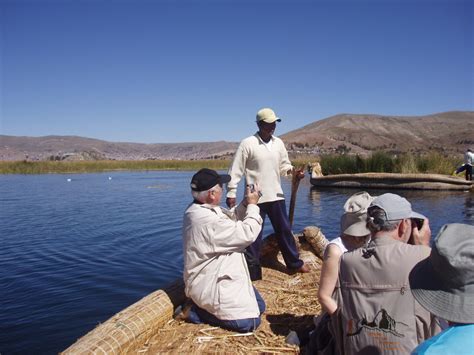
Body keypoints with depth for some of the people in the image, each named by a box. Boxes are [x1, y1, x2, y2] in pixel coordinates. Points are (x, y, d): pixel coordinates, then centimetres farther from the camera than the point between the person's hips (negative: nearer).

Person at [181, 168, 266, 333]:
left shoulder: (200, 209, 1)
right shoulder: (207, 220, -30)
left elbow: (232, 219, 13)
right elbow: (247, 234, -23)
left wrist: (245, 203, -3)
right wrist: (252, 205, -11)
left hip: (218, 277, 10)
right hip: (210, 284, -10)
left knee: (259, 307, 16)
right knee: (249, 322, -13)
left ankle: (207, 306, 15)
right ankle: (195, 312, -2)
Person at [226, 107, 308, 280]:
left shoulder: (278, 143, 6)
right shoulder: (247, 144, -11)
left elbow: (284, 164, 14)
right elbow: (236, 170, -10)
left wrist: (293, 171, -8)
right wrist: (231, 193, -13)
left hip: (276, 195, 5)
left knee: (284, 230, 16)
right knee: (254, 234, 4)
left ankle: (295, 262, 32)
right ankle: (252, 270, 17)